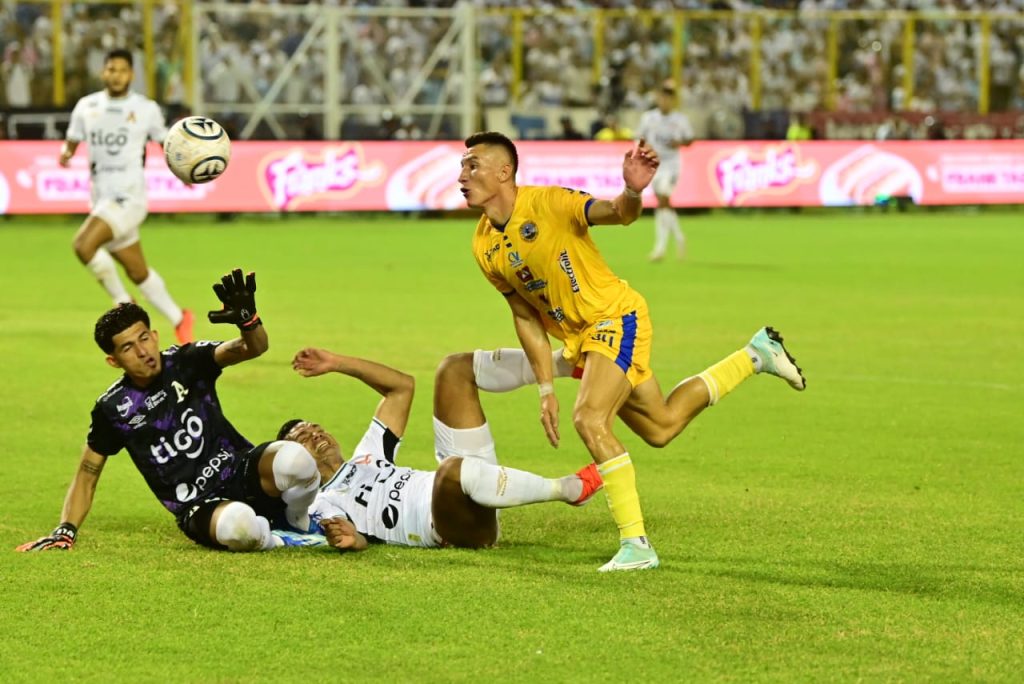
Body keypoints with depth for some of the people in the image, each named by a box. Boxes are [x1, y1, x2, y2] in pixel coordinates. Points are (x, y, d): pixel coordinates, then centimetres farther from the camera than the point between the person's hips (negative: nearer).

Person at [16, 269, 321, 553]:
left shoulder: (188, 362, 0)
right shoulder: (113, 408, 1)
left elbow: (254, 348, -15)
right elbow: (87, 476, 11)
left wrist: (247, 319, -39)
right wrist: (65, 531, -3)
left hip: (243, 470, 2)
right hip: (199, 508, -2)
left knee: (293, 460, -35)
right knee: (237, 526, -41)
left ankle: (297, 522, -1)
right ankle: (264, 536, -3)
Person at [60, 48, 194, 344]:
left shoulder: (146, 108, -1)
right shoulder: (87, 106, 8)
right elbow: (72, 141, 16)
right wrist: (65, 153, -8)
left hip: (129, 197, -5)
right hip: (103, 198, 5)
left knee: (83, 244, -26)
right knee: (138, 273, 11)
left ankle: (122, 303, -8)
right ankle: (180, 320, 29)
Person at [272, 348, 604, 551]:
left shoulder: (365, 459, 29)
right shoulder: (321, 508, 7)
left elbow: (402, 385, 29)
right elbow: (362, 542, -13)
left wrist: (336, 363, 22)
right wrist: (349, 538, -38)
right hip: (459, 528, -9)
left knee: (455, 370, 11)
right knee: (454, 469, -45)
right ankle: (568, 489, -26)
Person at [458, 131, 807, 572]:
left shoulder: (547, 204, -21)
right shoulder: (484, 247, -1)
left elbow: (617, 214, -34)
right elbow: (525, 316, 6)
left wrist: (632, 192, -58)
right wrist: (546, 390, 3)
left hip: (617, 317, -8)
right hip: (580, 337, 8)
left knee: (589, 419, -26)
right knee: (661, 427, 18)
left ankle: (635, 545, -19)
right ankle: (755, 356, 39)